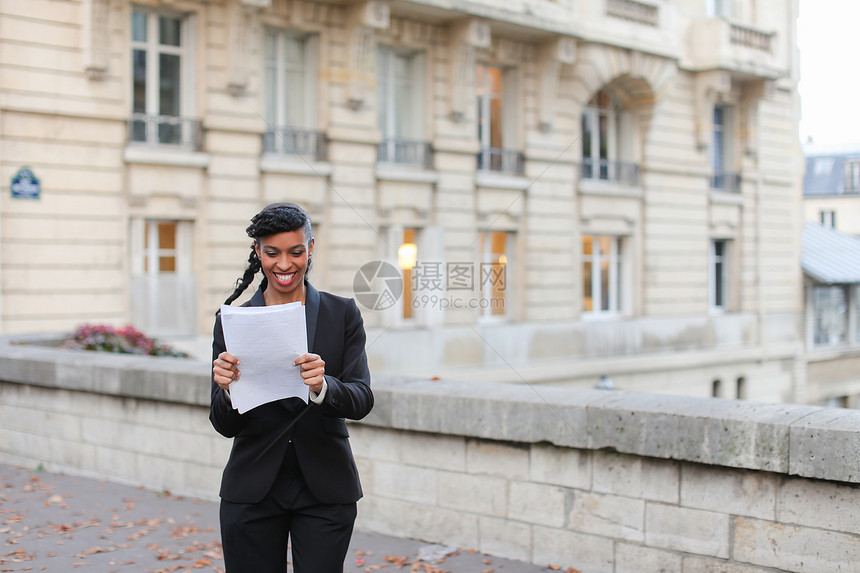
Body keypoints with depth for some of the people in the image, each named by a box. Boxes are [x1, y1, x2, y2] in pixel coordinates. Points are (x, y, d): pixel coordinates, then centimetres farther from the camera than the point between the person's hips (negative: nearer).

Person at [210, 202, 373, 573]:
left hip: (324, 490, -1)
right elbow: (224, 425, 0)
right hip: (251, 492, 1)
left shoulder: (343, 314, 1)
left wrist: (322, 386, -29)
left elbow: (362, 400, -9)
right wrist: (227, 389, -22)